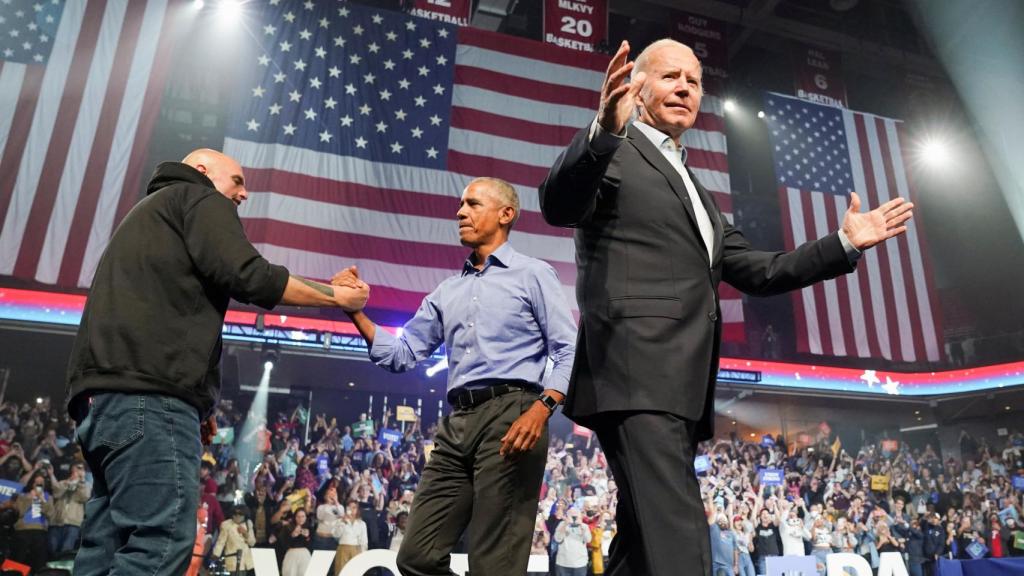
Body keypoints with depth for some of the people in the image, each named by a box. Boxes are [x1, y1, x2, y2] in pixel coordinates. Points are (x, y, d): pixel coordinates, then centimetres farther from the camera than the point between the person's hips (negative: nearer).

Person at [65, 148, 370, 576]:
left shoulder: (147, 213, 35)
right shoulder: (201, 198, 7)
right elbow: (247, 275, -10)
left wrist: (194, 407, 24)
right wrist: (337, 296, 2)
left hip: (105, 393, 10)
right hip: (148, 389, -10)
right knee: (163, 541, -15)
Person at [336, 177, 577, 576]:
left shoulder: (532, 274, 7)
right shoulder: (447, 292, 23)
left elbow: (568, 352, -2)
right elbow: (402, 355, 19)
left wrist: (542, 408, -18)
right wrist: (355, 311, 8)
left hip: (510, 415, -6)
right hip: (457, 424, 6)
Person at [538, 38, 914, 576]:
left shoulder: (698, 193, 31)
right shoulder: (612, 152, 7)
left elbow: (756, 271, 29)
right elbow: (557, 206, -14)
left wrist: (845, 243, 22)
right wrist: (605, 129, -31)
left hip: (682, 385, 9)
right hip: (636, 374, -8)